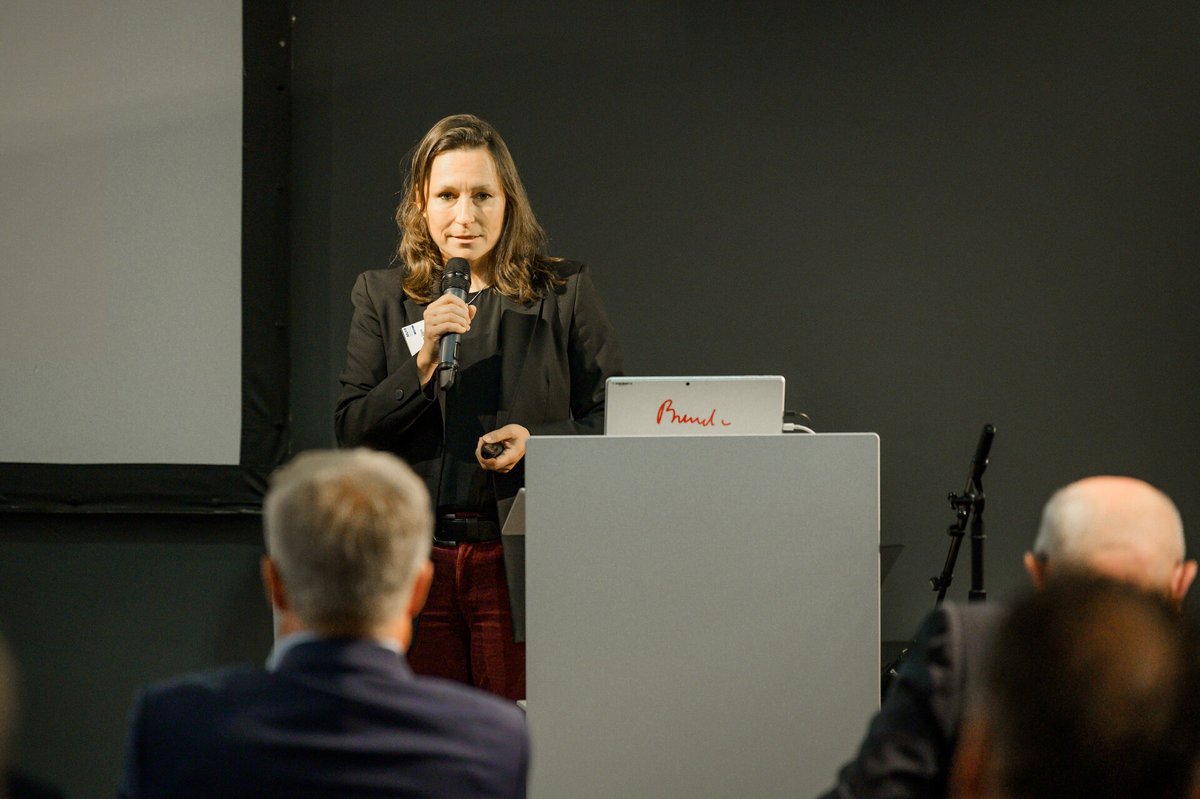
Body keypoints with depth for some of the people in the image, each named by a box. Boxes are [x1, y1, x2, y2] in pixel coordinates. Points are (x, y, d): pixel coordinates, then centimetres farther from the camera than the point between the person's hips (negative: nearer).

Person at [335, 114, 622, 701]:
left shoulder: (564, 293, 6)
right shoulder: (382, 297, 11)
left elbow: (611, 421, 6)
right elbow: (351, 432, 4)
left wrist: (536, 440, -12)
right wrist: (423, 361, -10)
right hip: (418, 558, 2)